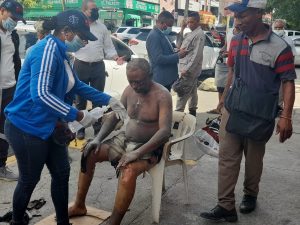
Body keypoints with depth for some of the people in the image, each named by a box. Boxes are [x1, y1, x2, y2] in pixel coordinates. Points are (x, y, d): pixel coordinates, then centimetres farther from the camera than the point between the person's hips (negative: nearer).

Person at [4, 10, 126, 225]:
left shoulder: (60, 52, 8)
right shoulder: (47, 49, -22)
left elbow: (76, 85, 19)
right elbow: (40, 94, -31)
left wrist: (108, 100, 15)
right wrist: (78, 115, -28)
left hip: (49, 126, 9)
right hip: (27, 128, -9)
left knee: (62, 173, 14)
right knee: (29, 180, 7)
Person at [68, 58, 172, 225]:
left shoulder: (162, 95, -18)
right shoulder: (130, 90, 2)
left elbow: (165, 131, -28)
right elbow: (114, 117, 10)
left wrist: (137, 153, -35)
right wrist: (98, 139, -6)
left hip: (149, 148, -7)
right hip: (124, 140, 7)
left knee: (128, 172, -35)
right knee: (89, 154, -5)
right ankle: (79, 206, 8)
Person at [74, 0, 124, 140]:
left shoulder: (102, 27, 8)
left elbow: (108, 47, 9)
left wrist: (116, 57, -9)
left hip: (98, 67, 2)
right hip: (81, 66, -2)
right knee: (80, 99, 9)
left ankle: (97, 128, 21)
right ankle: (80, 129, 22)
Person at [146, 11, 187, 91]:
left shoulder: (161, 35, 14)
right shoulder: (154, 36, -18)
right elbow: (158, 59, -25)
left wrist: (178, 52, 3)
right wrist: (178, 56, -20)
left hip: (167, 77, 10)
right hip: (161, 78, -10)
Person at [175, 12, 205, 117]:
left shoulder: (199, 34, -13)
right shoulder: (190, 34, 16)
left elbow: (197, 54, -20)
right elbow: (179, 45, 13)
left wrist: (187, 69, -23)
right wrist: (182, 29, 5)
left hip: (189, 69, -9)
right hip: (190, 69, 9)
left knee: (182, 93, -9)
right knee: (192, 92, 15)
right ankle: (192, 113, 23)